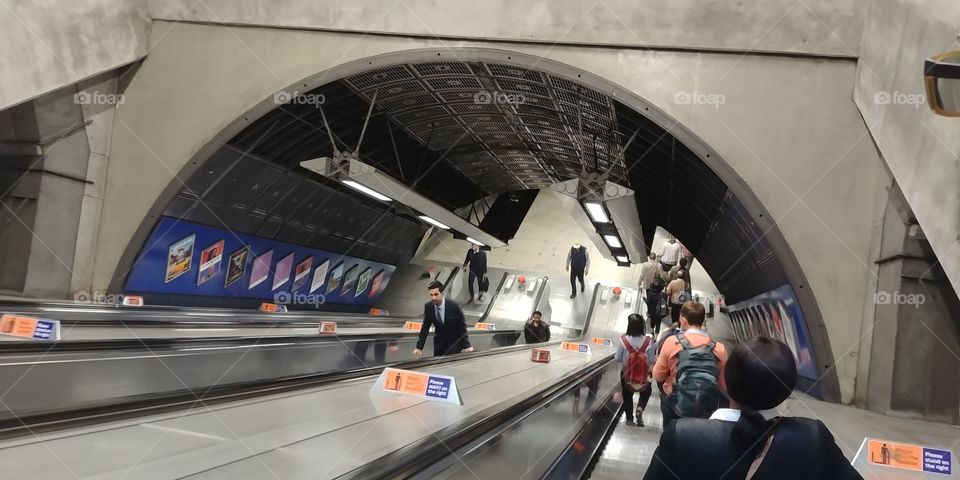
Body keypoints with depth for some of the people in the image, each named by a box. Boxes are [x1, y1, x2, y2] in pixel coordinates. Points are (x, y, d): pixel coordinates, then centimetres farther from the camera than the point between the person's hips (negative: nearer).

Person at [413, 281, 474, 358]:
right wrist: (419, 347, -9)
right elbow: (425, 328, -3)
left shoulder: (454, 306, -21)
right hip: (439, 342, 3)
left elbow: (462, 326, -13)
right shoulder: (428, 307, -12)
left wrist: (466, 346, -19)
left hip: (455, 342, -3)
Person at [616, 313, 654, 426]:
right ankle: (640, 408, 4)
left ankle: (629, 418, 27)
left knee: (627, 396, 23)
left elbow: (618, 359, -7)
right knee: (646, 392, 28)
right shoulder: (648, 340, -15)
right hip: (644, 375, 0)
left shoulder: (623, 340, -17)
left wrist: (615, 355, 13)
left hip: (627, 374, 0)